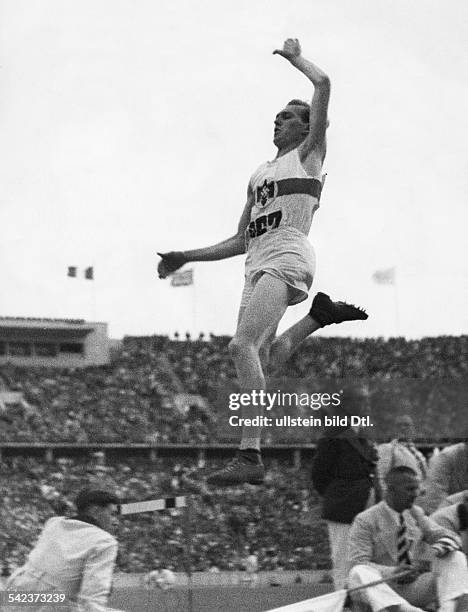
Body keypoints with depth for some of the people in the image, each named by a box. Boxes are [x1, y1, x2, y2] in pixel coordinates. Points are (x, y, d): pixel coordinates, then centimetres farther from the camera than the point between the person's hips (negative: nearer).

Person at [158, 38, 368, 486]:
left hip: (287, 258, -8)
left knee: (243, 345, -25)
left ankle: (250, 456, -31)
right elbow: (240, 241, 30)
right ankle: (320, 315, 20)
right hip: (257, 264, 8)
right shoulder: (258, 175, 29)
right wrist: (186, 258, 25)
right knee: (265, 361, -1)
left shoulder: (308, 155, 10)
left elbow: (322, 84, -2)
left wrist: (295, 57, 14)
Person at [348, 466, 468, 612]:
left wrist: (439, 549, -20)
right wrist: (392, 573, -31)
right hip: (383, 592, -5)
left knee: (456, 557, -10)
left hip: (415, 591, 5)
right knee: (358, 574, -35)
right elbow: (359, 563, -13)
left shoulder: (417, 514, 12)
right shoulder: (365, 520, -4)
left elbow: (450, 538, 6)